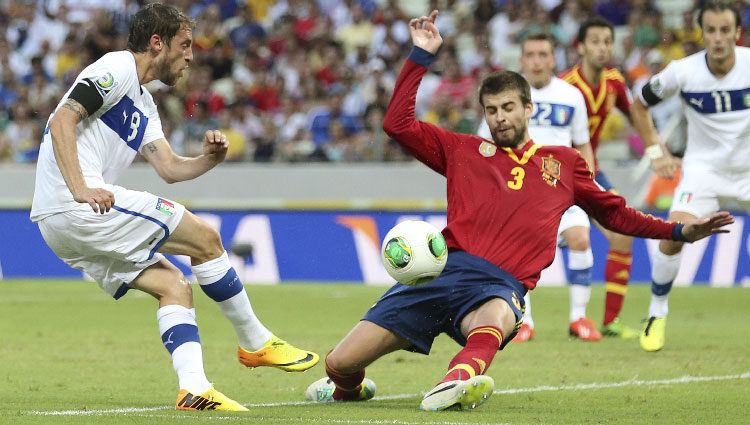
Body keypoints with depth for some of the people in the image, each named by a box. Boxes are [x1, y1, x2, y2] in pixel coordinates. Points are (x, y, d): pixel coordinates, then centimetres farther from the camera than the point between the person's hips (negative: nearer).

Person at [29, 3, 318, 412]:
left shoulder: (143, 104, 25)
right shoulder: (117, 69, -6)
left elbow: (170, 167, 19)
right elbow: (62, 121, -18)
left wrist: (208, 159, -1)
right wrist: (81, 190, -28)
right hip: (72, 207, -10)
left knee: (175, 286, 5)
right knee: (205, 238, -4)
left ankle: (194, 389, -8)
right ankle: (256, 343, 7)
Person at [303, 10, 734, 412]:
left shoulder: (565, 163, 23)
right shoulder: (463, 150, 21)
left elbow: (614, 212, 32)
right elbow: (398, 123, 17)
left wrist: (680, 231, 25)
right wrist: (421, 56, 15)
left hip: (500, 287, -1)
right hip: (444, 270, 1)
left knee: (496, 318, -43)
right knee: (341, 363, -6)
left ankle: (459, 380, -73)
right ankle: (349, 387, 30)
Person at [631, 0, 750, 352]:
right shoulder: (683, 72, -14)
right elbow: (640, 103, 4)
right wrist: (653, 144, -2)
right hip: (703, 167, -1)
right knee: (673, 237, -21)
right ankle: (657, 313, -1)